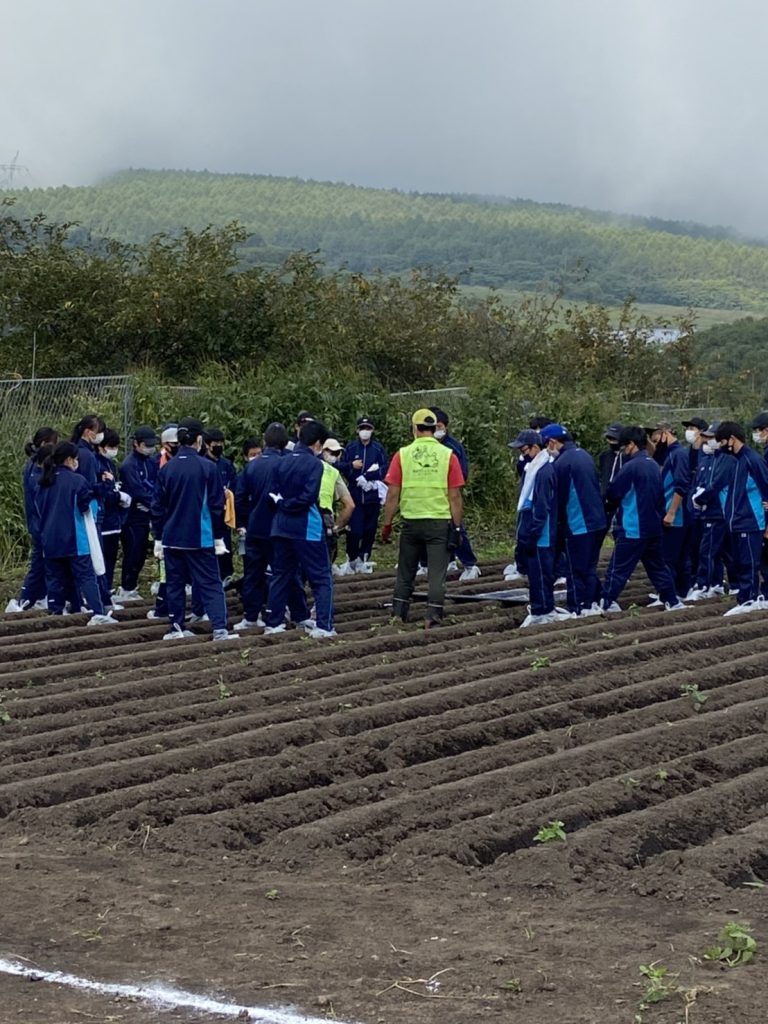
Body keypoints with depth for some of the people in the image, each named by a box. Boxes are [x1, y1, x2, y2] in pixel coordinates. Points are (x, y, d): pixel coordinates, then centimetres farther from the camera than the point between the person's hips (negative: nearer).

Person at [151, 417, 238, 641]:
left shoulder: (166, 469, 1)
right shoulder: (208, 468, -8)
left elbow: (157, 506, 5)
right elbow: (217, 505, -4)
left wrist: (158, 537, 13)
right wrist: (218, 536, 6)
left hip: (172, 538, 3)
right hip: (200, 538, -3)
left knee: (175, 584, 13)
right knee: (210, 584, -1)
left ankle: (177, 628, 15)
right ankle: (220, 629, -11)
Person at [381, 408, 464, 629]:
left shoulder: (402, 455, -2)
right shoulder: (448, 455, -3)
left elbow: (393, 495, -2)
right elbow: (455, 496, -3)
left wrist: (387, 524, 6)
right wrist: (456, 527, 3)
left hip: (411, 521, 1)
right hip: (440, 522, -1)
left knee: (405, 574, 13)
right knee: (436, 573, 2)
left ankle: (398, 616, 17)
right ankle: (434, 616, -4)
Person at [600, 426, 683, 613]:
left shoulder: (631, 467, -17)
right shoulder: (654, 466, 8)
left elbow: (612, 493, -10)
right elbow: (661, 496, 15)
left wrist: (611, 507, 10)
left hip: (632, 528, -8)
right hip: (654, 526, 8)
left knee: (618, 567, -3)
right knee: (658, 566, 16)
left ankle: (608, 604, -4)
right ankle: (672, 601, 18)